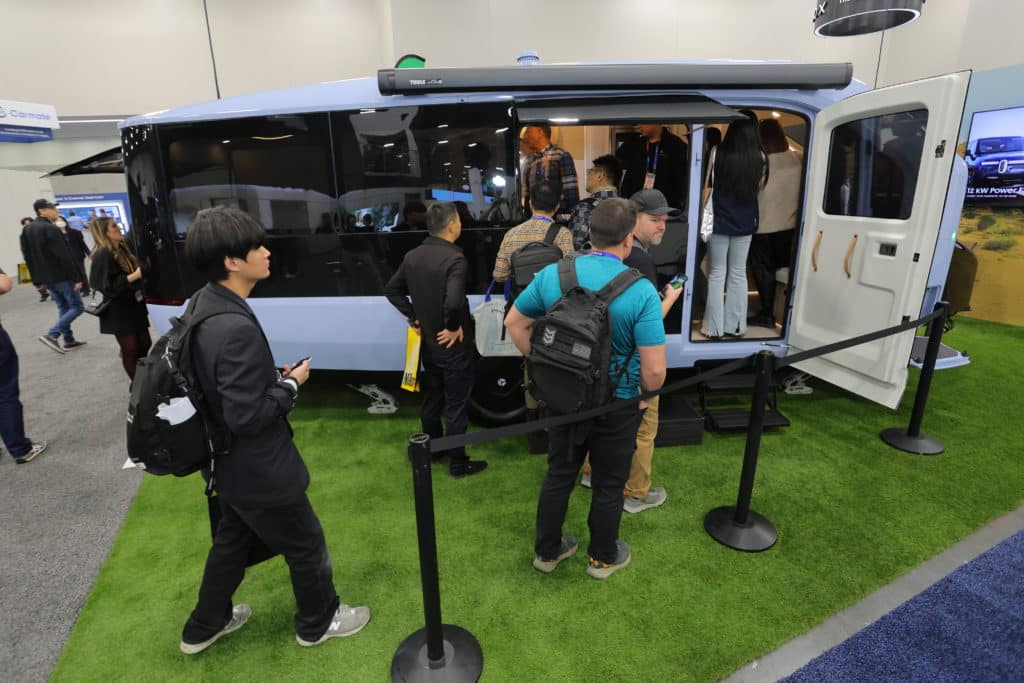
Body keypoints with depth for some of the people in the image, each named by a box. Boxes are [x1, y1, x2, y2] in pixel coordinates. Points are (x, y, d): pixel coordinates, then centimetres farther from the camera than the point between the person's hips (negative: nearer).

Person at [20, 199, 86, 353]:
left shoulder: (27, 230, 11)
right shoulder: (50, 228, -17)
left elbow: (27, 256, 14)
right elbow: (65, 256, -21)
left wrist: (37, 278, 18)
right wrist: (76, 278, -19)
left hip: (45, 277, 9)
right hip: (62, 276, -9)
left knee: (63, 307, 16)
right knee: (76, 307, -1)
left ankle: (68, 340, 18)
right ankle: (52, 335, -10)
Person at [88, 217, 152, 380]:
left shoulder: (122, 249, 8)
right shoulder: (103, 255, -17)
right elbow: (108, 286, -22)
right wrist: (135, 275, -25)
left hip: (133, 307, 8)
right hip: (118, 312, -8)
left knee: (144, 345, 10)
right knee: (130, 350, 1)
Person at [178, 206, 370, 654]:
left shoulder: (204, 304, -2)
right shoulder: (236, 328, -33)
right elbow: (247, 417, -30)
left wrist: (272, 377, 1)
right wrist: (290, 384, -16)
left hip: (231, 465, 9)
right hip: (258, 470, -9)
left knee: (232, 541, 30)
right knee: (307, 547, 15)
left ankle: (205, 626, 51)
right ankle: (319, 621, 40)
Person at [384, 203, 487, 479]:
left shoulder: (413, 256, 1)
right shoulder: (454, 258, -23)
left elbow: (391, 290, 10)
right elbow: (454, 302, -36)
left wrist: (414, 317, 9)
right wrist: (453, 327, -19)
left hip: (428, 342, 7)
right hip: (453, 344, -7)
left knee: (431, 398, 22)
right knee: (455, 405, 5)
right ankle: (458, 464, 17)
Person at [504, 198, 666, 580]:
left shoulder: (551, 274, -9)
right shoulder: (641, 291, -21)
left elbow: (514, 323, 2)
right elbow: (654, 369, -23)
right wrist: (646, 395, -2)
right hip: (616, 405, -3)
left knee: (558, 476, 21)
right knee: (608, 485, 18)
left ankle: (546, 552, 39)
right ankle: (602, 558, 40)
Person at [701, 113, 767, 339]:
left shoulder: (718, 154, -10)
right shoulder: (760, 158, -2)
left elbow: (707, 189, -6)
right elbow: (758, 189, 10)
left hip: (719, 221, -2)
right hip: (745, 222, 3)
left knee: (717, 274, 5)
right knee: (738, 274, 11)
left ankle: (714, 327, 7)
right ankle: (735, 325, 17)